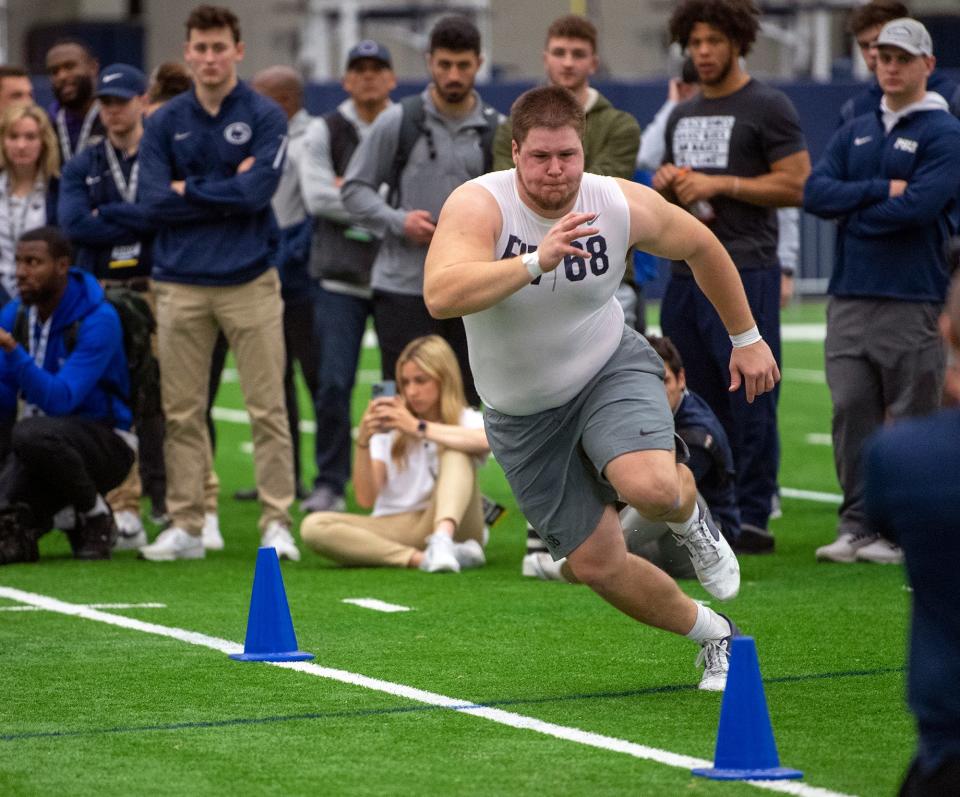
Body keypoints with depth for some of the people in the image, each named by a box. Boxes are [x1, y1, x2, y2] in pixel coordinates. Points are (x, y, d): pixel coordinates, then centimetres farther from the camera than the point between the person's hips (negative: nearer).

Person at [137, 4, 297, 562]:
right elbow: (156, 201, -3)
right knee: (182, 413, 5)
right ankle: (185, 528, 11)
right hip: (181, 284, 3)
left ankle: (278, 524, 0)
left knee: (268, 410, -3)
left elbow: (258, 191, -13)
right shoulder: (164, 124, 9)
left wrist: (191, 190, -5)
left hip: (250, 283, -3)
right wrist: (229, 192, -6)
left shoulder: (266, 117, 1)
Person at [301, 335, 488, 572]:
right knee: (313, 526, -23)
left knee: (456, 450, -22)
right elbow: (366, 499, 0)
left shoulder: (465, 419, 4)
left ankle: (442, 541, -45)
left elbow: (488, 440, -24)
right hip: (394, 530, 2)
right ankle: (420, 558, -36)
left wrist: (418, 428, -27)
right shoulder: (389, 427, 10)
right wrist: (363, 442, -15)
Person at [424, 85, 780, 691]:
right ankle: (714, 636, 29)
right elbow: (440, 295, -42)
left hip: (612, 371, 0)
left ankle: (690, 517, 7)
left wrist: (746, 337, 14)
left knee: (651, 488, -32)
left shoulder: (626, 205, -15)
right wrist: (535, 262, -52)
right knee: (597, 564, 3)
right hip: (524, 415, 0)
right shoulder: (479, 206, -24)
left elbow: (701, 247, 7)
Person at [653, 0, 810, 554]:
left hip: (744, 273, -7)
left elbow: (796, 186, -10)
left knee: (749, 400, -9)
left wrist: (719, 183, -13)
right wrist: (666, 183, 6)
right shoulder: (683, 116, 20)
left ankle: (753, 520, -6)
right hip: (686, 274, 7)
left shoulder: (768, 108, -3)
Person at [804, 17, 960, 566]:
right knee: (852, 412, 2)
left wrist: (855, 213, -3)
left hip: (912, 299, -5)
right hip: (850, 295, 5)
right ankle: (858, 525, 8)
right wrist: (880, 190, -9)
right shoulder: (854, 134, 17)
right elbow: (816, 193, 3)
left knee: (912, 419, -2)